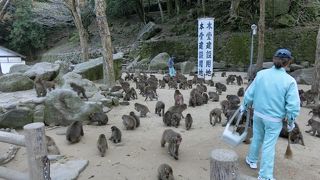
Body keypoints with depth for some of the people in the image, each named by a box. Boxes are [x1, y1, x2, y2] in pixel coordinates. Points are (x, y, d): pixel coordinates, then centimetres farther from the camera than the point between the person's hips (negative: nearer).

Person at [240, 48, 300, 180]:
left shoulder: (261, 74, -9)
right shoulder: (290, 81, -15)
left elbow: (250, 93, -2)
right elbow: (293, 105, -14)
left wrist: (244, 106, 14)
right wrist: (291, 122, 1)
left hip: (258, 114, 3)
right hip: (275, 119, -3)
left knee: (257, 138, 24)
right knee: (269, 146, 7)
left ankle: (252, 160, 44)